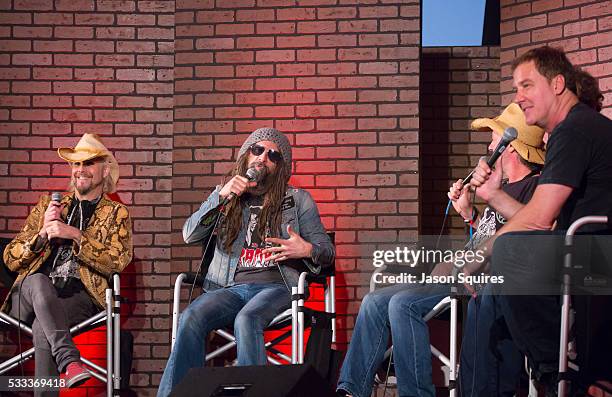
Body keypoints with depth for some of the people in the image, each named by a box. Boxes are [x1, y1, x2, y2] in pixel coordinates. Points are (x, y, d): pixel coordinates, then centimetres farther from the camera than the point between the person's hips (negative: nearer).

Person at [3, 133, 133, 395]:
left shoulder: (116, 214, 16)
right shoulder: (48, 205, 24)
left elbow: (117, 262, -2)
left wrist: (76, 235, -10)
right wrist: (43, 233, -1)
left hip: (79, 297, -3)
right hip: (29, 295, 3)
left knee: (42, 328, -37)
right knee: (38, 281, -36)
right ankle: (69, 361, -51)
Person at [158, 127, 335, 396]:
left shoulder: (298, 200, 18)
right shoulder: (226, 196, 22)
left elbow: (327, 251, 16)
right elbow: (190, 236, 9)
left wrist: (308, 250, -9)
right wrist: (220, 197, -3)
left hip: (276, 286, -2)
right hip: (230, 287, 2)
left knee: (246, 320, -37)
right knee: (191, 318, -30)